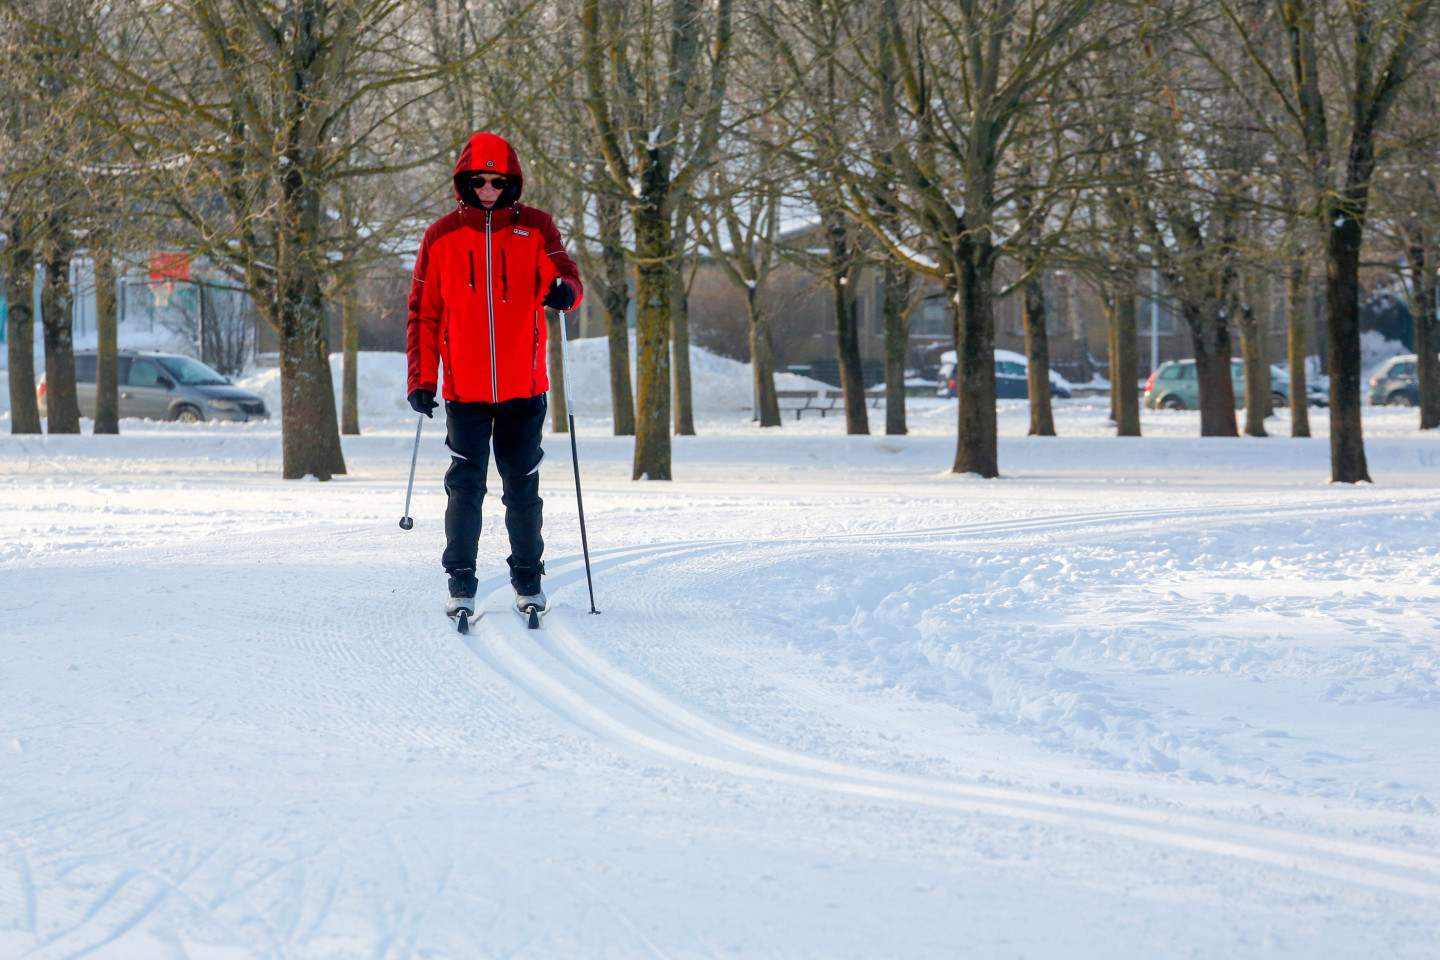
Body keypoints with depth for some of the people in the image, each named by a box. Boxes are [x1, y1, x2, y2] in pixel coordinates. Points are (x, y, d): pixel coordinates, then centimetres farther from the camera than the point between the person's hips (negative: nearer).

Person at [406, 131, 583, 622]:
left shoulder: (535, 228, 3)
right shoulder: (442, 237, 4)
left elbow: (564, 277, -7)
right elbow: (423, 313, 7)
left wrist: (564, 290, -33)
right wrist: (421, 379, 0)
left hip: (523, 387, 0)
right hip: (465, 389, 0)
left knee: (523, 487, 7)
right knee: (465, 485, -5)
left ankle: (528, 579, 19)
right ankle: (460, 582, 3)